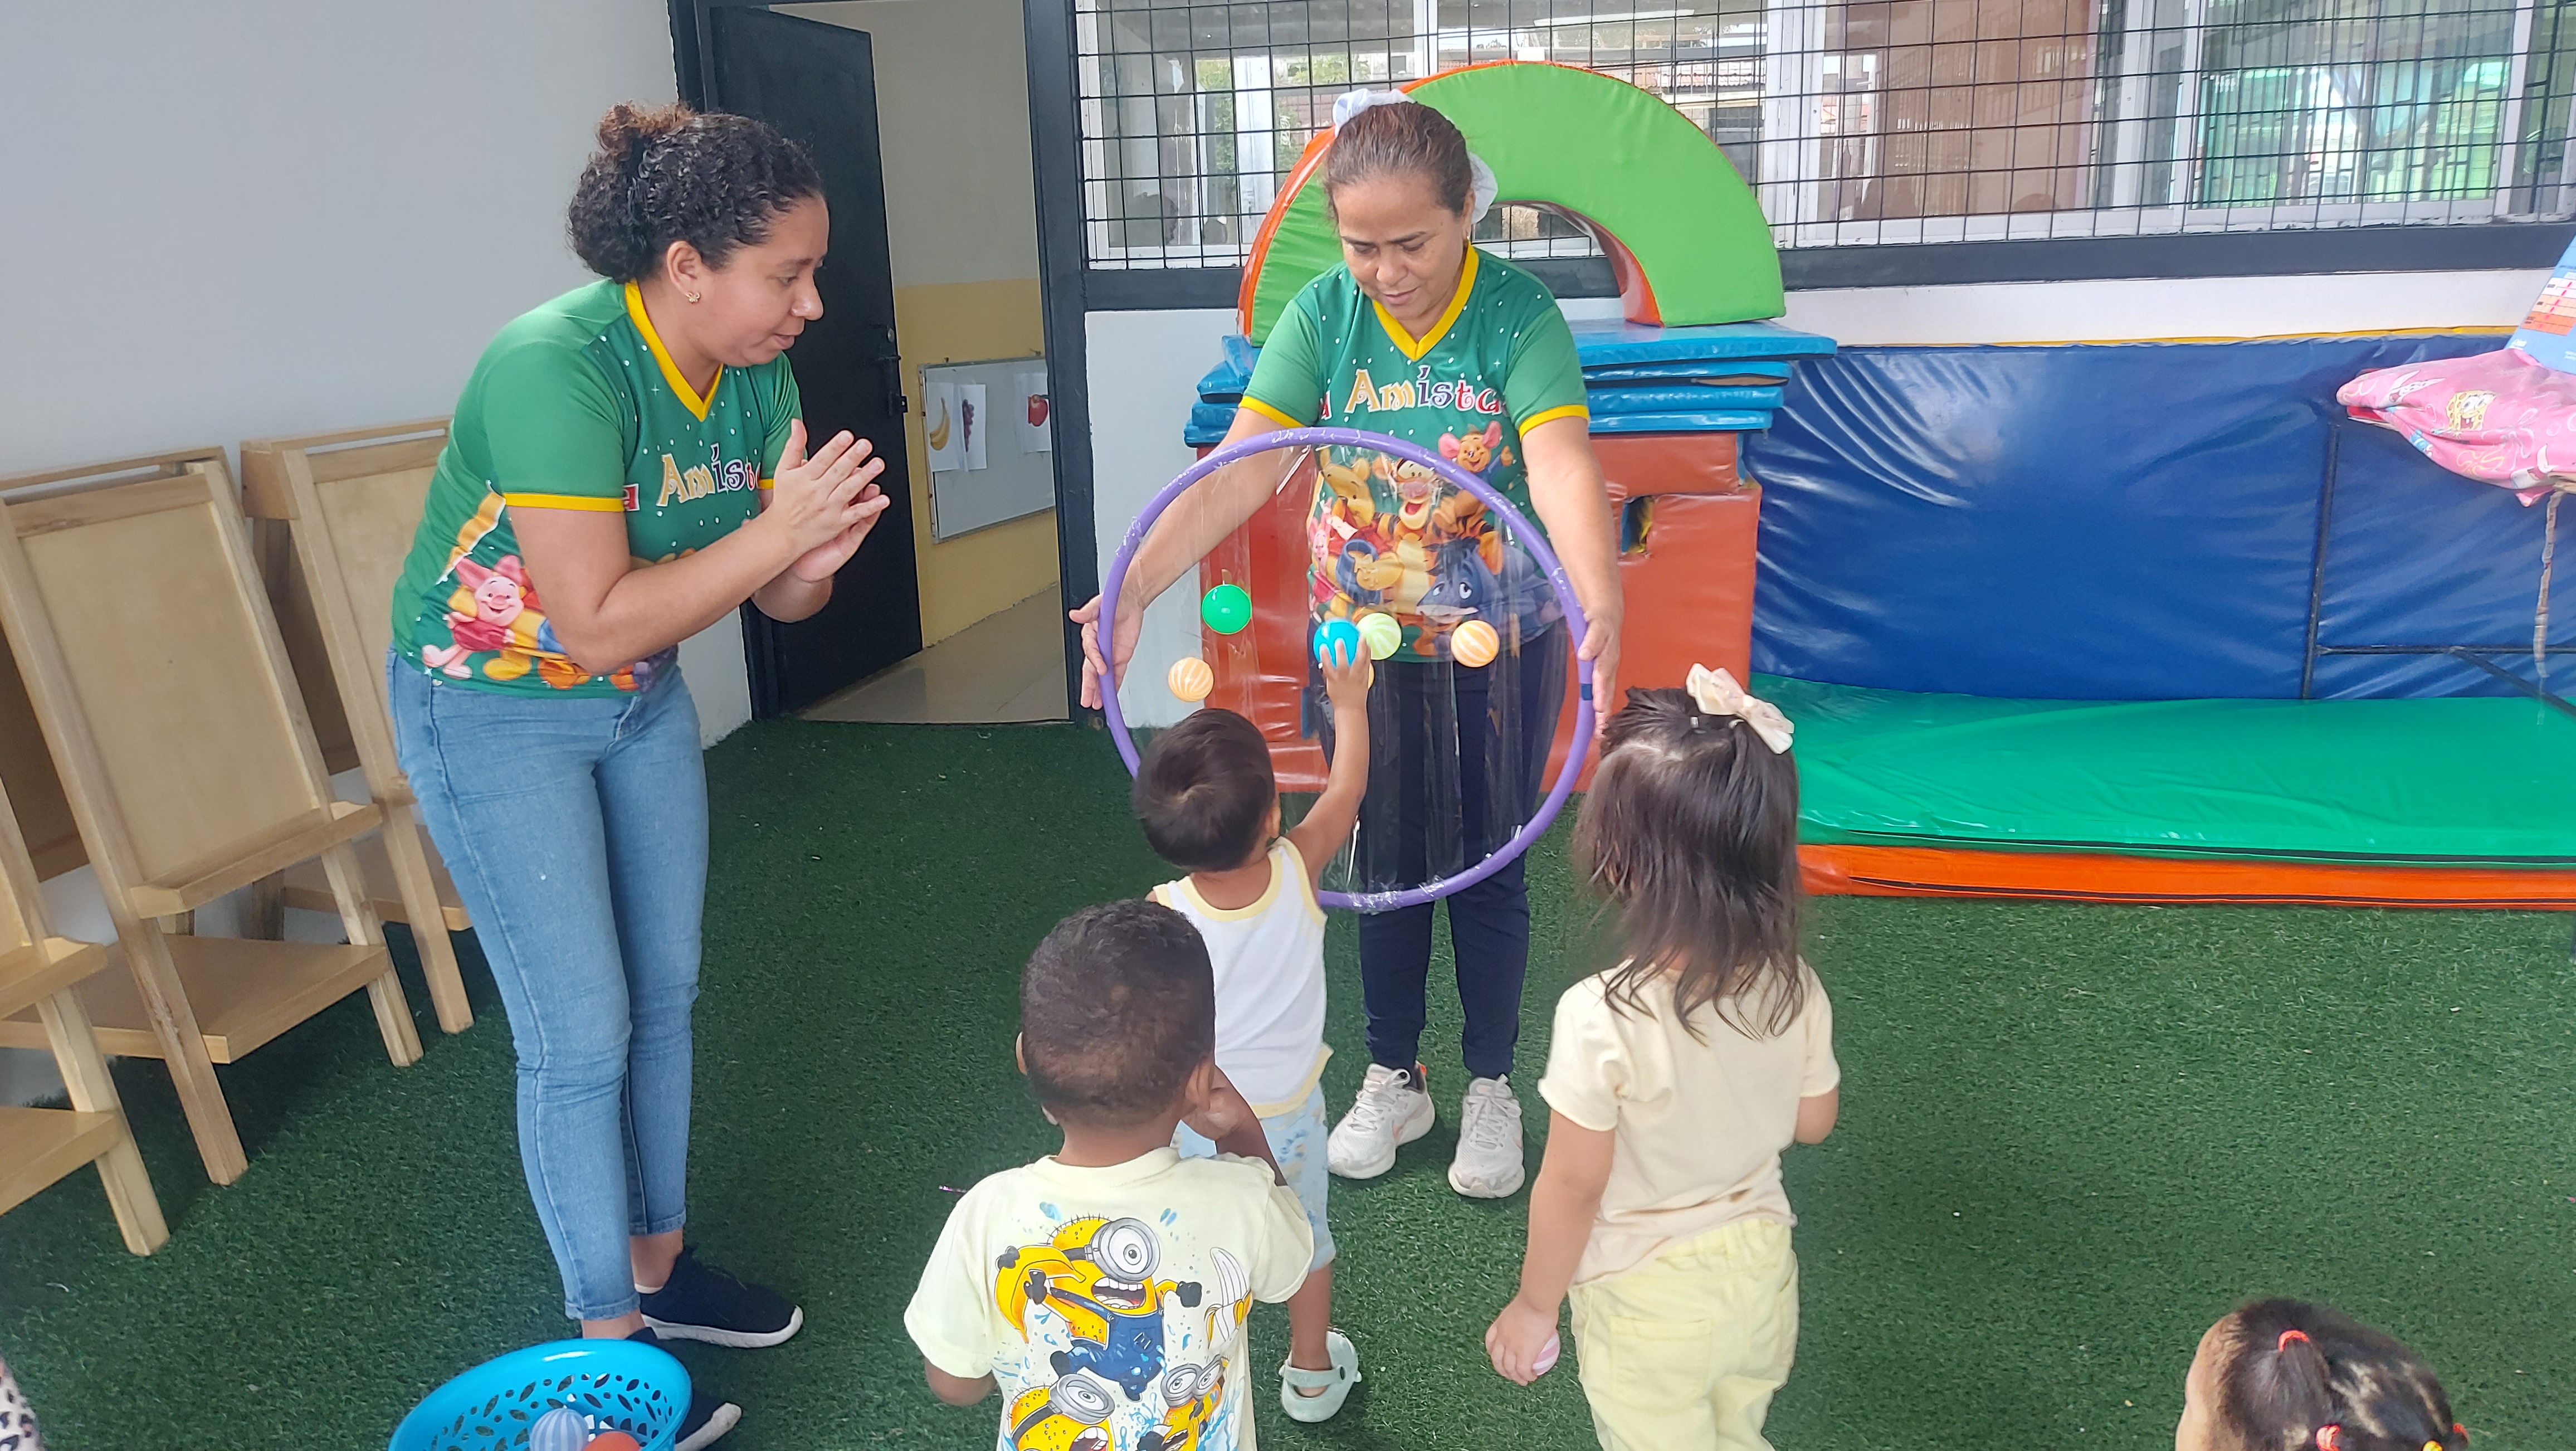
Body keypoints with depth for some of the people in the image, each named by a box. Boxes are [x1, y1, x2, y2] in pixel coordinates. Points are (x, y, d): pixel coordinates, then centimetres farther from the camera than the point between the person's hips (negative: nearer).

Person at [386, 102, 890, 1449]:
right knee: (581, 1035, -2)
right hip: (494, 705, -7)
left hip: (641, 697, 7)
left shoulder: (756, 378, -8)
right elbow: (595, 621, -32)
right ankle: (610, 1342, 17)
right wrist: (775, 531, -31)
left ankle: (657, 1261, 34)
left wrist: (814, 560, -26)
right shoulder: (557, 368, -30)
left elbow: (778, 596, -4)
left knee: (664, 994, 14)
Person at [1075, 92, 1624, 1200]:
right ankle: (1393, 1081, 33)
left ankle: (1490, 1088, 30)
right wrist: (1133, 591, -32)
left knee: (1487, 872, 10)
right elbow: (1236, 472, -19)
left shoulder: (1519, 316, -16)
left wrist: (1601, 611, -49)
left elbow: (1563, 468, -31)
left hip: (1498, 652, -2)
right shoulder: (1324, 316, -9)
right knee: (1383, 867, 14)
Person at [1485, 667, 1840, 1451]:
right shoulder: (1795, 989, -17)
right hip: (1761, 1274, 4)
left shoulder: (1602, 1018, -33)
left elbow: (1573, 1187, -21)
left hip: (1648, 1301, -4)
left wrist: (1533, 1306, -6)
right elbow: (1813, 1122, 0)